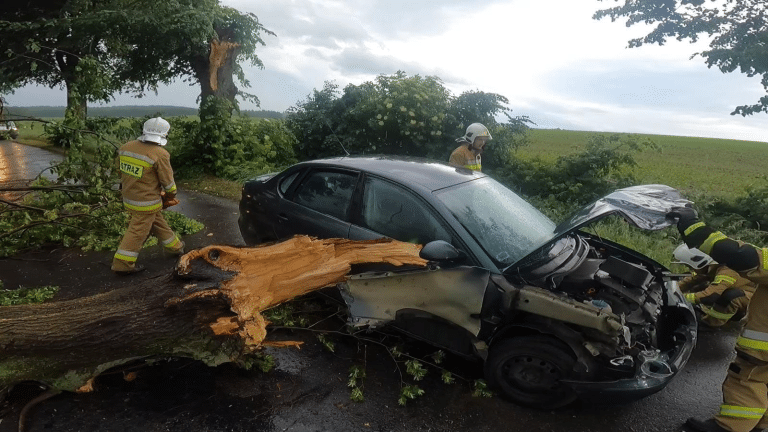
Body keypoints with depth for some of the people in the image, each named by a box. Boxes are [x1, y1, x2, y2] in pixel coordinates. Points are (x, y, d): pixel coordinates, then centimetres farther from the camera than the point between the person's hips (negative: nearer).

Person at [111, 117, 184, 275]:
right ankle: (122, 264, 13)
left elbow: (121, 173, 11)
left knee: (158, 224, 22)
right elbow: (168, 182, -12)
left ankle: (175, 246, 38)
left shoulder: (126, 147, 0)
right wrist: (171, 196, 7)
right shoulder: (160, 154, -21)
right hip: (147, 203, -8)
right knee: (138, 232, 5)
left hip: (128, 198, 8)